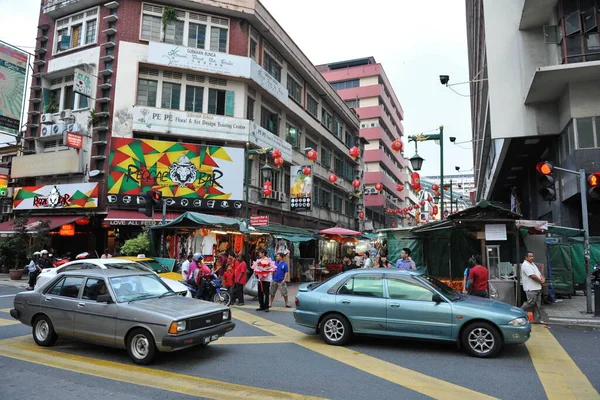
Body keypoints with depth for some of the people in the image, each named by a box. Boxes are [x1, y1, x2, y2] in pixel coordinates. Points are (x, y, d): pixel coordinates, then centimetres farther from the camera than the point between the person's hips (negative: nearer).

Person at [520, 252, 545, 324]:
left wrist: (543, 279, -3)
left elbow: (539, 273, 18)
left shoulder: (533, 264, 18)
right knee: (531, 302, -10)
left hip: (537, 288, 10)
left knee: (537, 304, 9)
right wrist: (540, 281, -8)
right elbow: (533, 276, -20)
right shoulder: (525, 265, -14)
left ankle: (537, 319, 14)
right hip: (531, 289, -10)